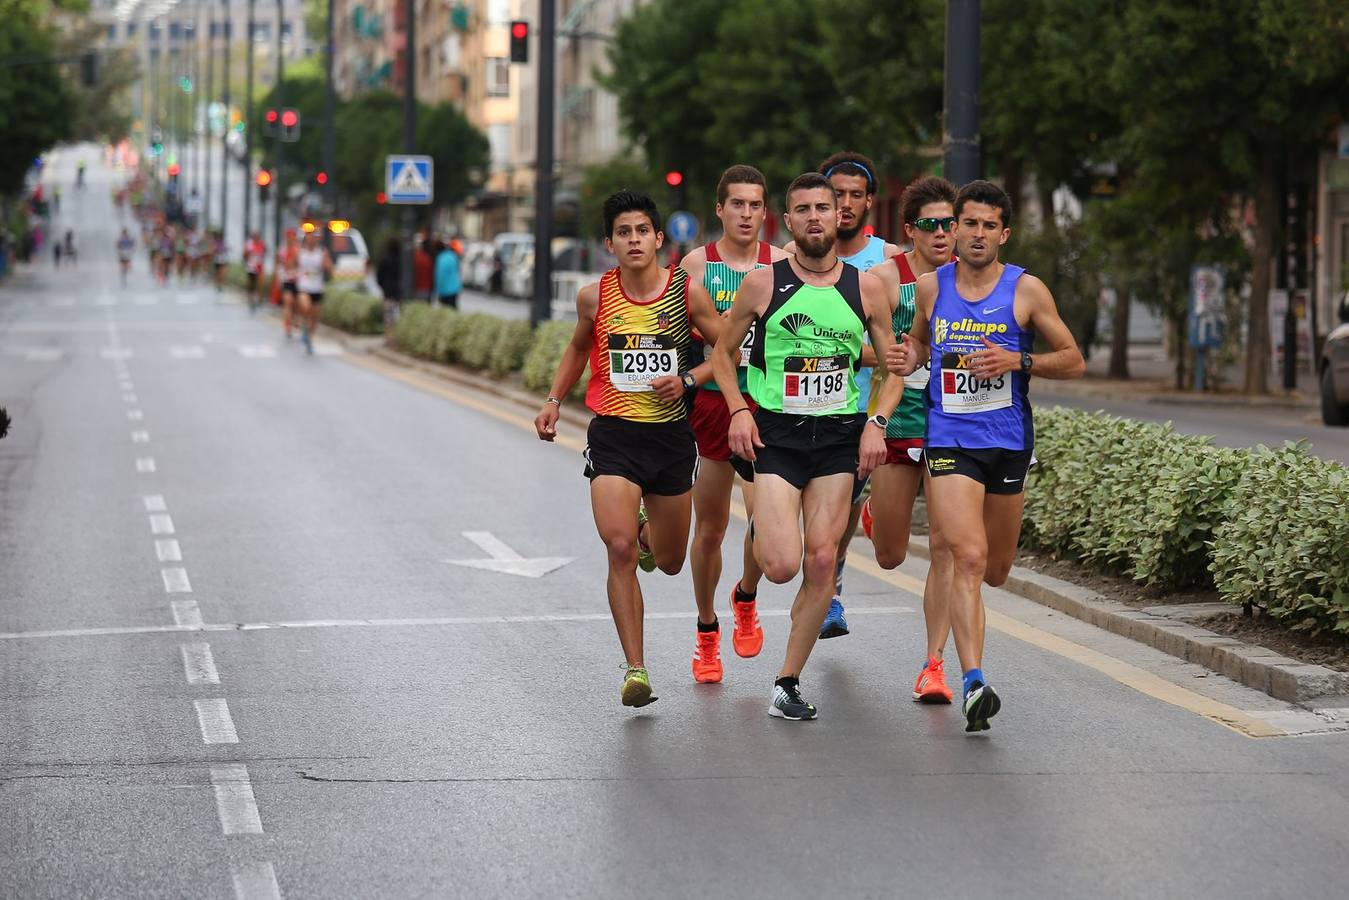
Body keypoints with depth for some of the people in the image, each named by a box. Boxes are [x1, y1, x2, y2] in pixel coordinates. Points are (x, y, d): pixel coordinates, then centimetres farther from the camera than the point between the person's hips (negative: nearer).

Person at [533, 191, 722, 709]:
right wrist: (554, 401, 8)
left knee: (669, 562, 15)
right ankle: (635, 669, -13)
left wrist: (687, 380, -11)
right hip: (613, 436, -1)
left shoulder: (688, 293, -6)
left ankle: (647, 532, 54)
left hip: (672, 436, 1)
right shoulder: (595, 297, -3)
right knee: (619, 549, -19)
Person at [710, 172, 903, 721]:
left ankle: (788, 683, 8)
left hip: (840, 434, 2)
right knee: (782, 565, -14)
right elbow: (723, 352, 10)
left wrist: (877, 422, -5)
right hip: (776, 432, -2)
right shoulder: (763, 284, -1)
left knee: (821, 561, -5)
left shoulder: (865, 288, 3)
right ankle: (762, 524, 24)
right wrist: (738, 409, -5)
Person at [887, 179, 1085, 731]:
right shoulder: (931, 287, 4)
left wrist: (1018, 361, -14)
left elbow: (1073, 361, 3)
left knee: (996, 571, 12)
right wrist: (907, 360, 0)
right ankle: (974, 682, -22)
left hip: (1009, 442, 1)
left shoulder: (1026, 290, -2)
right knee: (967, 558, -19)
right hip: (948, 441, -1)